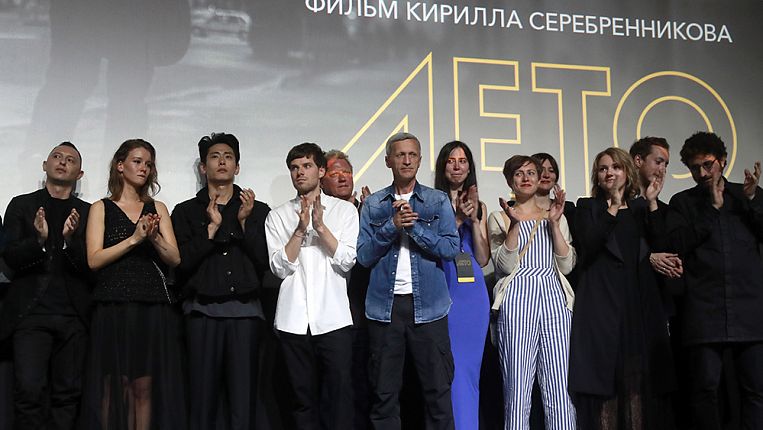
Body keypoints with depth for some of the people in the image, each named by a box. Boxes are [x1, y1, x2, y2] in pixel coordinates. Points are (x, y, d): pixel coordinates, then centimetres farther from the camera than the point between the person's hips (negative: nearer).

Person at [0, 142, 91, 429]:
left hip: (73, 316, 1)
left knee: (67, 394, 0)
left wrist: (70, 240, -17)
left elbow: (91, 265, 1)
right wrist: (39, 240, -17)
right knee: (30, 390, -11)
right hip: (31, 312, -1)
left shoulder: (87, 213, 11)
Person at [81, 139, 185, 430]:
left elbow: (175, 259, 7)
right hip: (114, 306, -2)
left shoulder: (157, 208, 15)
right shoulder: (102, 208, 9)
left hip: (153, 307, 2)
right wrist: (134, 238, -12)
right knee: (114, 387, -3)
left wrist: (154, 237, -11)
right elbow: (94, 260, -4)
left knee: (144, 387, -1)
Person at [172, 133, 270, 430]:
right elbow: (181, 263, 0)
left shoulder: (258, 211, 13)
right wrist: (211, 228, -9)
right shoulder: (186, 212, 12)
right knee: (203, 400, -2)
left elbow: (265, 261, 3)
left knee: (242, 403, -3)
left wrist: (244, 222, -7)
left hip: (245, 311, 0)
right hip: (203, 311, 0)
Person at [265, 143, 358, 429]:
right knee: (304, 396, 8)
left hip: (333, 317, -1)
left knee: (339, 394, -2)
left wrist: (320, 226, -11)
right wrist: (300, 229, -11)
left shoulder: (345, 210, 6)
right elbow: (280, 267, -1)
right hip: (294, 320, 1)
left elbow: (347, 261, -3)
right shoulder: (278, 216, 9)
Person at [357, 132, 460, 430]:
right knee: (384, 392, 6)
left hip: (428, 305, -1)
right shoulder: (373, 204, 9)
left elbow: (451, 248, -4)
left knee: (438, 389, 0)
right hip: (385, 305, 1)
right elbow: (364, 255, 2)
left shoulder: (438, 201, 7)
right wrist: (392, 226, -10)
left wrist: (414, 226, -12)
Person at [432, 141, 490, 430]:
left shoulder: (479, 207, 13)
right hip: (444, 291, -4)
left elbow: (483, 259, 7)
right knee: (452, 370, -4)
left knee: (470, 368, 9)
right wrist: (457, 219, -13)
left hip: (474, 292, 4)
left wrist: (474, 220, -5)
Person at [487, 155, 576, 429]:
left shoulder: (556, 217, 18)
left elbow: (566, 265, 6)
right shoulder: (499, 218, 11)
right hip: (517, 301, -2)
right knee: (517, 389, -4)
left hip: (554, 299, 2)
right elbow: (506, 265, -3)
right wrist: (515, 223, -11)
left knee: (559, 390, -3)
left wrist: (554, 224, -2)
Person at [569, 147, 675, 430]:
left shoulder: (641, 208, 15)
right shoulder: (588, 207, 8)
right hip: (602, 303, -3)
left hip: (639, 303, 3)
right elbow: (587, 248, -9)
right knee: (604, 374, -6)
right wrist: (613, 208, -12)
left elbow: (660, 248, 3)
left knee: (639, 376, 1)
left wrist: (652, 204, -2)